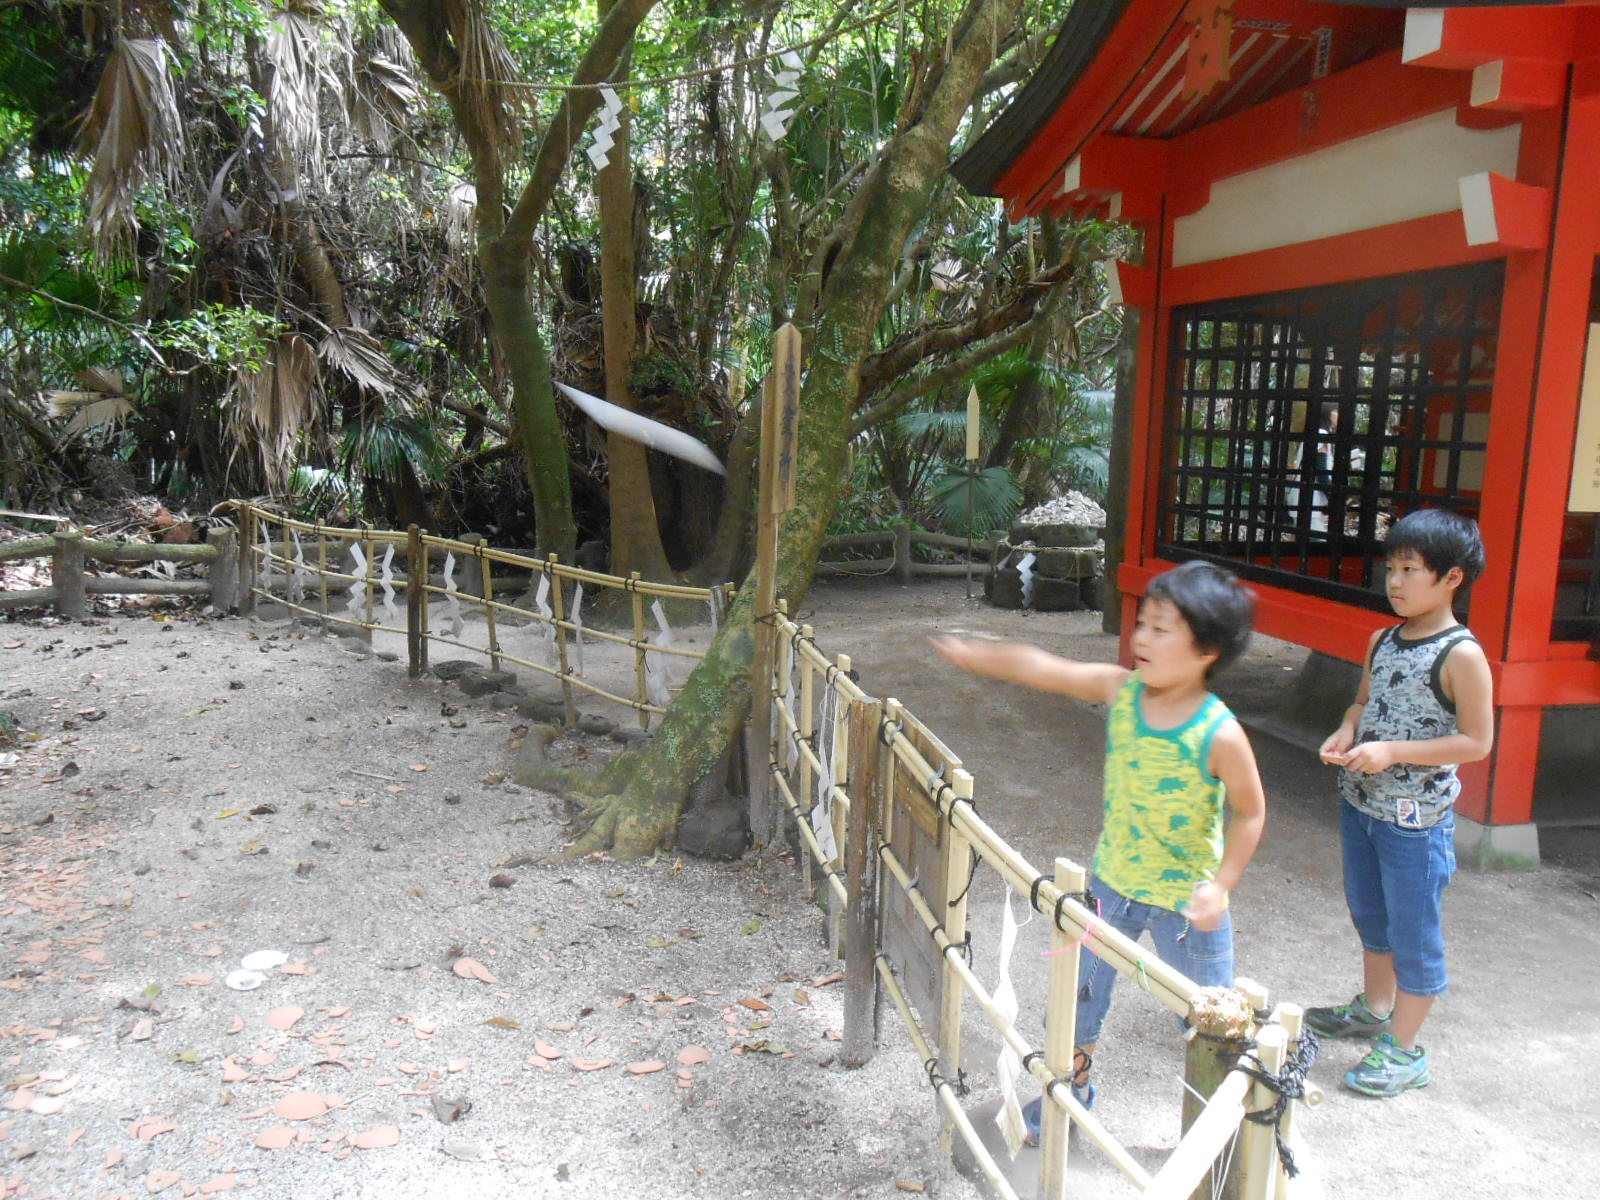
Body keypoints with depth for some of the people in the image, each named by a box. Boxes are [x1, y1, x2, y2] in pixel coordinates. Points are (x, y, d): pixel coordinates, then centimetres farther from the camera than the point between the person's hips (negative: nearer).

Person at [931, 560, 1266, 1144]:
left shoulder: (1220, 735, -24)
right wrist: (971, 653, -20)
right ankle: (1070, 1091, 45)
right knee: (1079, 994, 20)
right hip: (1111, 880, 5)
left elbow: (1250, 811, -13)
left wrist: (1221, 886, -19)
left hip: (1185, 898, -4)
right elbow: (1042, 668, -13)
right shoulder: (1120, 690, -14)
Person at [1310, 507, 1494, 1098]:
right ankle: (1374, 1007, 44)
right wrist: (1346, 733, -5)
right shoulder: (1382, 641, 4)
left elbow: (1476, 740, -17)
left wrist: (1392, 751, -24)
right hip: (1361, 802, 7)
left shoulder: (1461, 655, -17)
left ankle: (1404, 1050, 18)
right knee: (1369, 914, 23)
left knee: (1413, 930, 5)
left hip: (1416, 818, -7)